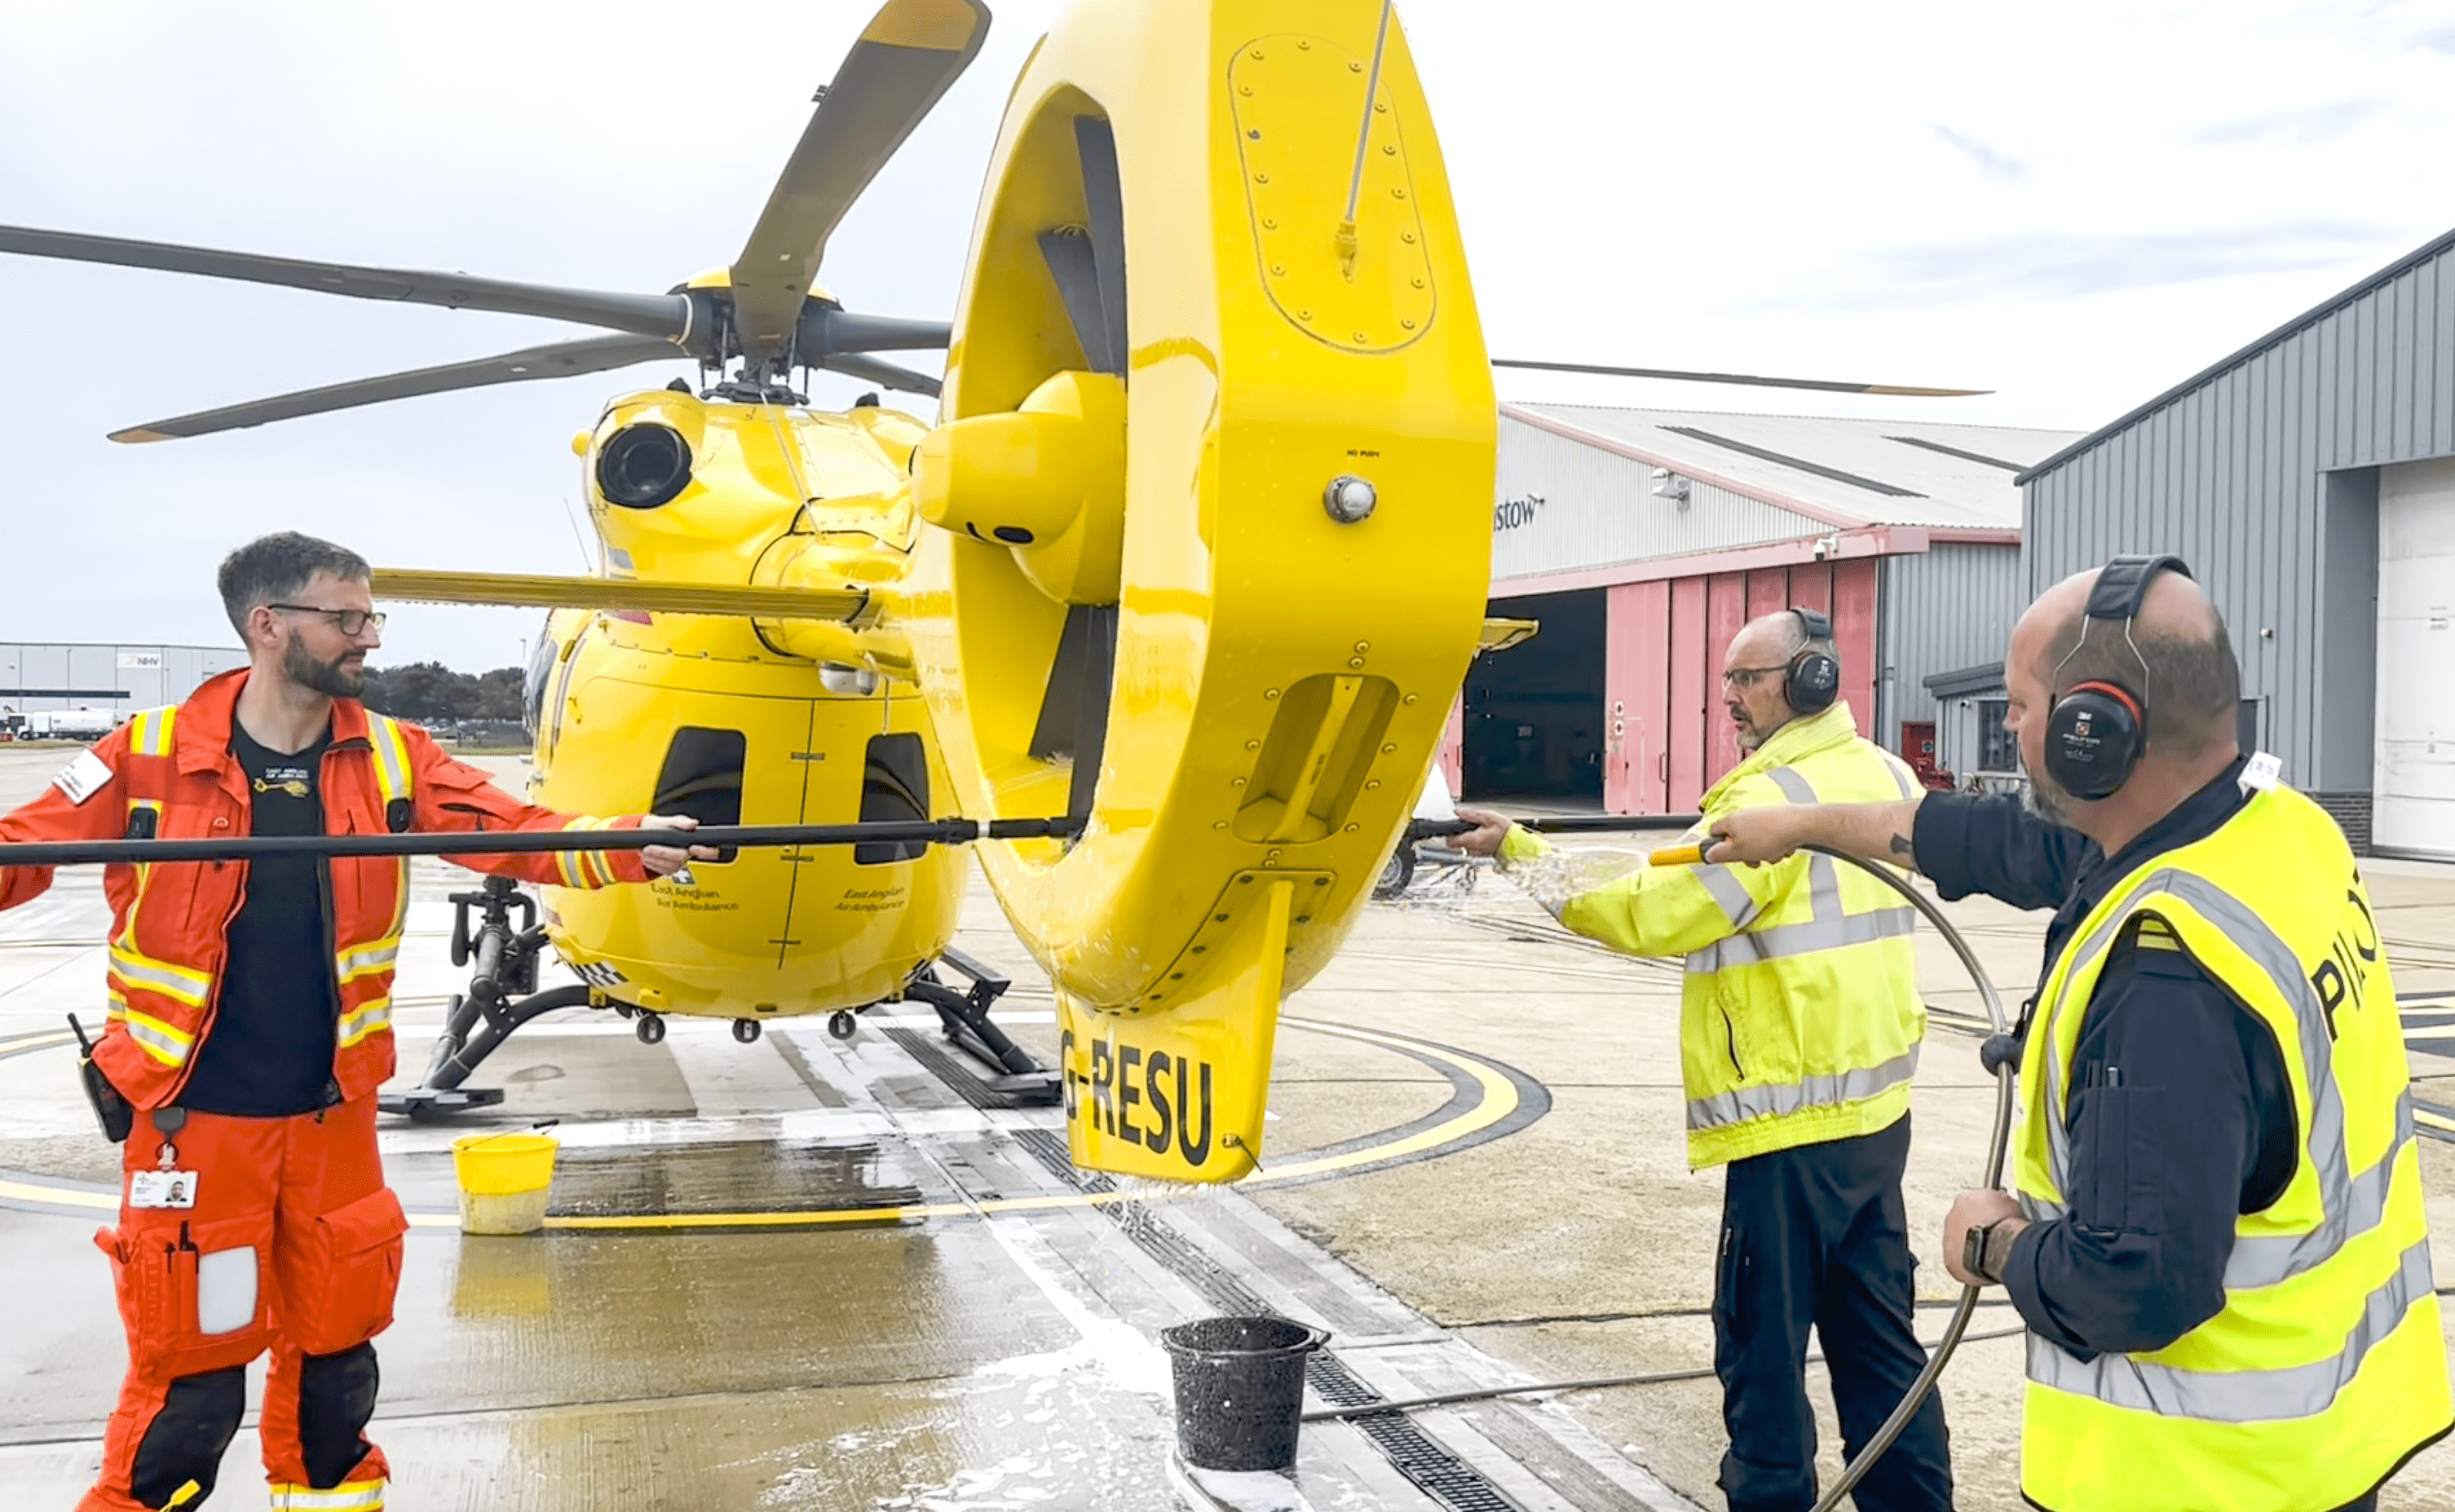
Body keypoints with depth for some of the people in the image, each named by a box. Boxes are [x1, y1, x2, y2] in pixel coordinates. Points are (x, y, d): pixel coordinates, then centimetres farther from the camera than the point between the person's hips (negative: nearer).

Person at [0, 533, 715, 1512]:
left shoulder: (392, 759, 0)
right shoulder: (150, 756, -7)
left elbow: (517, 834, -8)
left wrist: (636, 850, -24)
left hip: (333, 1115, 3)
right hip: (192, 1119, -3)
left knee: (335, 1350, 17)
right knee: (189, 1371, 4)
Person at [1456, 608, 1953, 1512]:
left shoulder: (1773, 796, -17)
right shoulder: (1886, 776, 9)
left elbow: (1652, 918, -19)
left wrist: (1522, 852, -13)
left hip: (1793, 1121, -9)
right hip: (1878, 1109, 9)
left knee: (1763, 1344, 1)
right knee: (1876, 1338, 17)